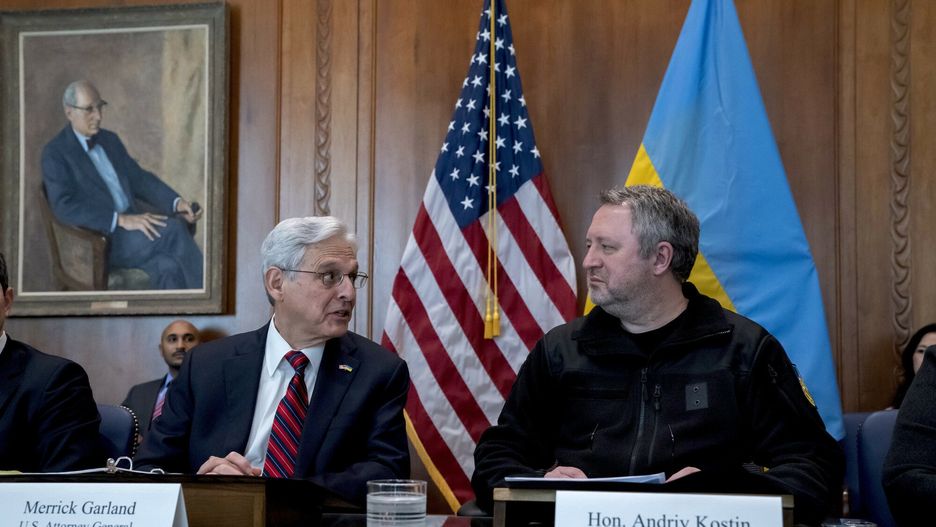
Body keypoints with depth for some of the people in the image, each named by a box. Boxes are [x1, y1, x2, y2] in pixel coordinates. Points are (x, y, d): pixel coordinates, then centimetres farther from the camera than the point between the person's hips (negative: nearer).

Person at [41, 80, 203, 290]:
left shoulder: (110, 139, 18)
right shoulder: (55, 153, -3)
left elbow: (139, 178, 19)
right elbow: (64, 206, -16)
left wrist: (177, 202, -1)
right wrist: (122, 220, -24)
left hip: (133, 223, 6)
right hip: (100, 240, -6)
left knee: (168, 268, -26)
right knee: (172, 228, -28)